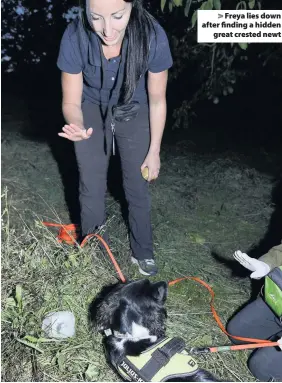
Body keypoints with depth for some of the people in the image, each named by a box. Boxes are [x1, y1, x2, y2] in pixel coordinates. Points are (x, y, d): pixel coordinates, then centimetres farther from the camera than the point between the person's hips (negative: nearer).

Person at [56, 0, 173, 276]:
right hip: (91, 110, 0)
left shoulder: (152, 36, -30)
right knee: (91, 188, 1)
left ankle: (142, 252, 25)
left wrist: (154, 152, -9)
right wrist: (77, 126, -42)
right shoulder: (75, 37, -29)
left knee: (137, 187, 4)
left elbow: (157, 100, -15)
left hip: (134, 112, 0)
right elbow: (71, 101, -18)